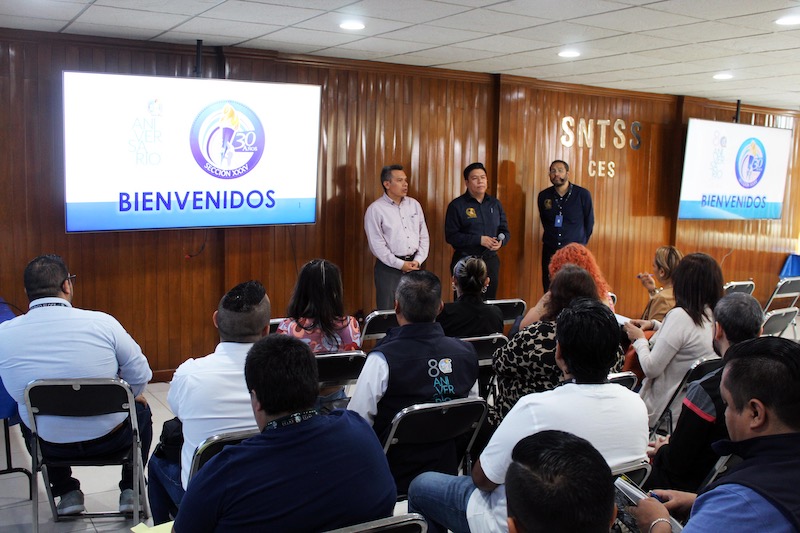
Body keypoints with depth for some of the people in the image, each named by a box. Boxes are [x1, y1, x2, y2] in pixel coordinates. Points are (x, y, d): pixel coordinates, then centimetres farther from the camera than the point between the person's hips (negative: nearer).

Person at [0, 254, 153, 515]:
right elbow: (140, 376, -9)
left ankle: (67, 493, 36)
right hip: (109, 438, -2)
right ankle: (130, 491, 29)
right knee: (141, 409, 32)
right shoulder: (102, 322, -20)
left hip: (50, 444, 2)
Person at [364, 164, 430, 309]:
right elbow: (376, 244, -11)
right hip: (389, 266, -4)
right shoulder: (375, 209, -6)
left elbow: (424, 236, 11)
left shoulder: (414, 204, 9)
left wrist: (418, 260, -2)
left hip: (414, 265, 5)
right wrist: (400, 264, -12)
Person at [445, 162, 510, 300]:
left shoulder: (495, 204, 11)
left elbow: (505, 230, 15)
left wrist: (501, 241, -9)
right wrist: (479, 240, -19)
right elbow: (451, 236, -11)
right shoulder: (457, 205, -5)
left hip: (491, 261, 4)